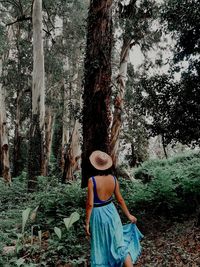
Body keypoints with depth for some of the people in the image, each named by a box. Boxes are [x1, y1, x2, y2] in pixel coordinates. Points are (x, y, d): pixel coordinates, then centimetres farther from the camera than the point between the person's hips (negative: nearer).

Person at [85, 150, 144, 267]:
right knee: (119, 244, 11)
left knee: (100, 247, 18)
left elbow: (90, 204, -18)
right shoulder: (113, 179, -7)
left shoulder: (92, 180, -20)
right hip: (111, 211, 3)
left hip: (98, 214, -3)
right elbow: (120, 199, 1)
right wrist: (129, 215, 13)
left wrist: (87, 222, -7)